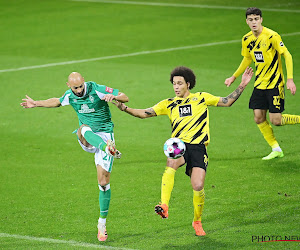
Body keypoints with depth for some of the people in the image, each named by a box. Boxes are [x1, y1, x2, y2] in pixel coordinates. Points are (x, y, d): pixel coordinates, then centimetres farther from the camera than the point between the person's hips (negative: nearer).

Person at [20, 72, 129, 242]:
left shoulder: (97, 90, -14)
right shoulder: (70, 95, 1)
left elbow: (125, 98, -13)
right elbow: (57, 102, 26)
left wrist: (114, 96, -34)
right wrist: (36, 104, 22)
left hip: (104, 135, -3)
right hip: (86, 139, 3)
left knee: (104, 182, -8)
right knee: (85, 129, -37)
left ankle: (102, 222, 7)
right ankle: (108, 148, -66)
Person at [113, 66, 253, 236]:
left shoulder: (201, 98, 13)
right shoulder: (169, 104, 16)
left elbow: (227, 102, 16)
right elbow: (145, 113, 11)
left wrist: (242, 86, 7)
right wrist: (125, 108, -3)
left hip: (198, 147, -1)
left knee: (198, 187, -13)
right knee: (171, 162, -36)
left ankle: (197, 221, 15)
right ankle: (164, 206, -43)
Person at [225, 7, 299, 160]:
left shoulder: (272, 36, -16)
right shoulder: (247, 39, 3)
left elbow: (287, 55, -13)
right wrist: (234, 77, 22)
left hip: (275, 83, -6)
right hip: (260, 83, 6)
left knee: (276, 121, -10)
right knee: (259, 118, 0)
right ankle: (276, 149, 13)